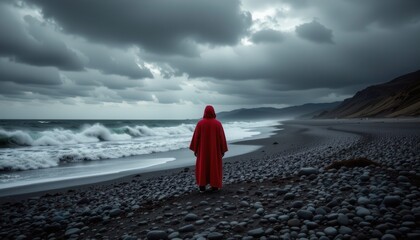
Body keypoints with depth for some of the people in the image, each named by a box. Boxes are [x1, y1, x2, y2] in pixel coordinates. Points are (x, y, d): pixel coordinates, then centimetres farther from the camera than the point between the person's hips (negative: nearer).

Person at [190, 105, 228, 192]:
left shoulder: (200, 123, -9)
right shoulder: (218, 123, -9)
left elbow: (196, 137, -5)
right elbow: (222, 137, -6)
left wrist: (195, 149, 5)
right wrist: (223, 150, 3)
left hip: (203, 149, 0)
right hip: (215, 149, 0)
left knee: (202, 166, 9)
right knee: (214, 166, 9)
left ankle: (202, 187, 10)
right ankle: (215, 186, 12)